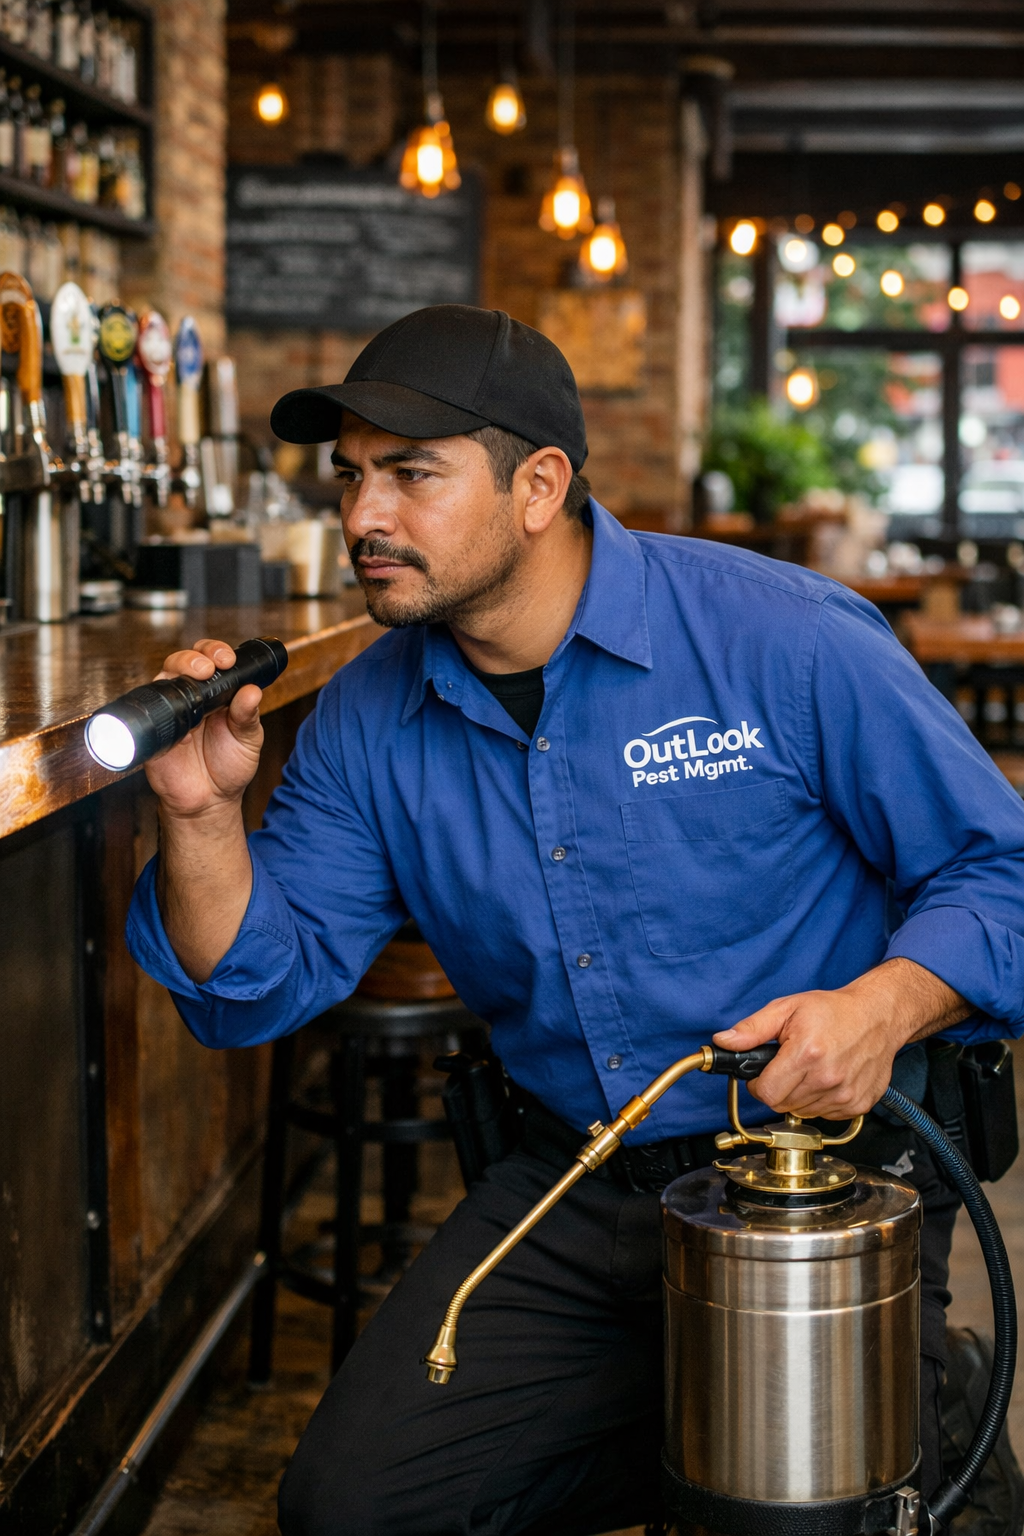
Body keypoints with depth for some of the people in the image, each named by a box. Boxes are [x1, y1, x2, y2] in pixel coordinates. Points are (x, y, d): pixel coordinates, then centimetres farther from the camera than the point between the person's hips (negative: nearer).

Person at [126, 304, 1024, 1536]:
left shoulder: (788, 642, -11)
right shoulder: (370, 720, 3)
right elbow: (261, 986, 2)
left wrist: (884, 1006, -25)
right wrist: (204, 817, -15)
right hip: (570, 1195, 4)